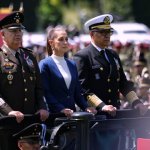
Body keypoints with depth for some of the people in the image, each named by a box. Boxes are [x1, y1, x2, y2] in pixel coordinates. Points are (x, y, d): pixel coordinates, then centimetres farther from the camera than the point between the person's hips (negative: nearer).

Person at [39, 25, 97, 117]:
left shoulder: (72, 65, 17)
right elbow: (45, 93, -11)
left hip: (72, 113, 5)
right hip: (54, 114, -5)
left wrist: (86, 108, 1)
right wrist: (61, 109, -21)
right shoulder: (45, 65, -3)